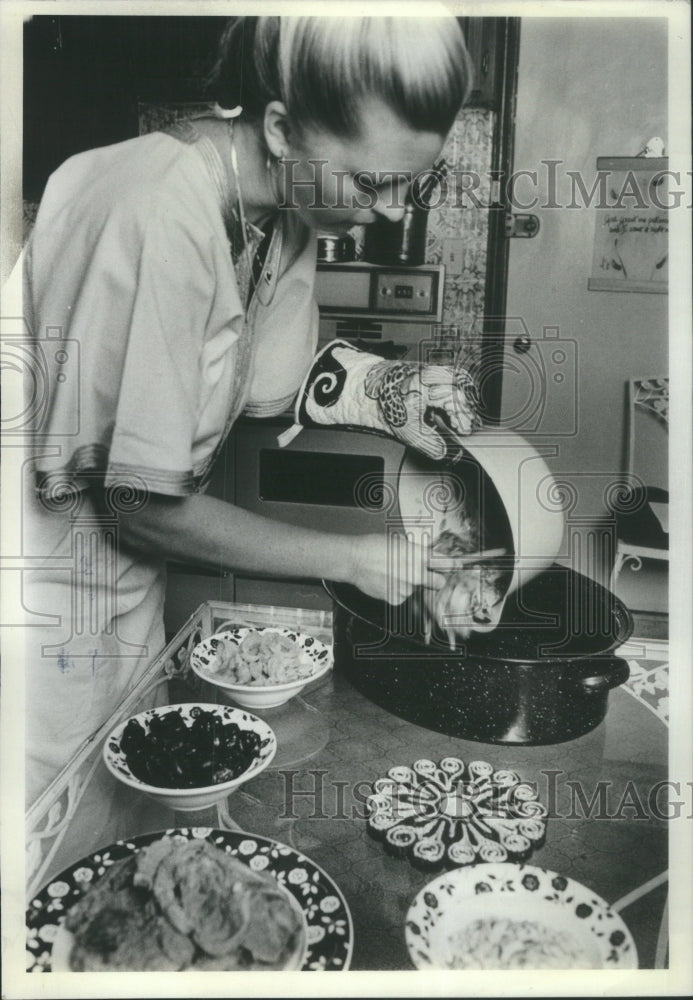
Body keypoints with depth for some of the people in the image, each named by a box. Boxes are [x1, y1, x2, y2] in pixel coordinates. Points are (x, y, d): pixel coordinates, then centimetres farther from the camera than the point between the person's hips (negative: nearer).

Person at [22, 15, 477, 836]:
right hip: (52, 582, -7)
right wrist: (351, 559, -17)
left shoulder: (282, 204, -5)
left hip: (127, 581, 7)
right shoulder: (164, 214, -29)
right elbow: (142, 499, -24)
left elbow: (270, 389, 6)